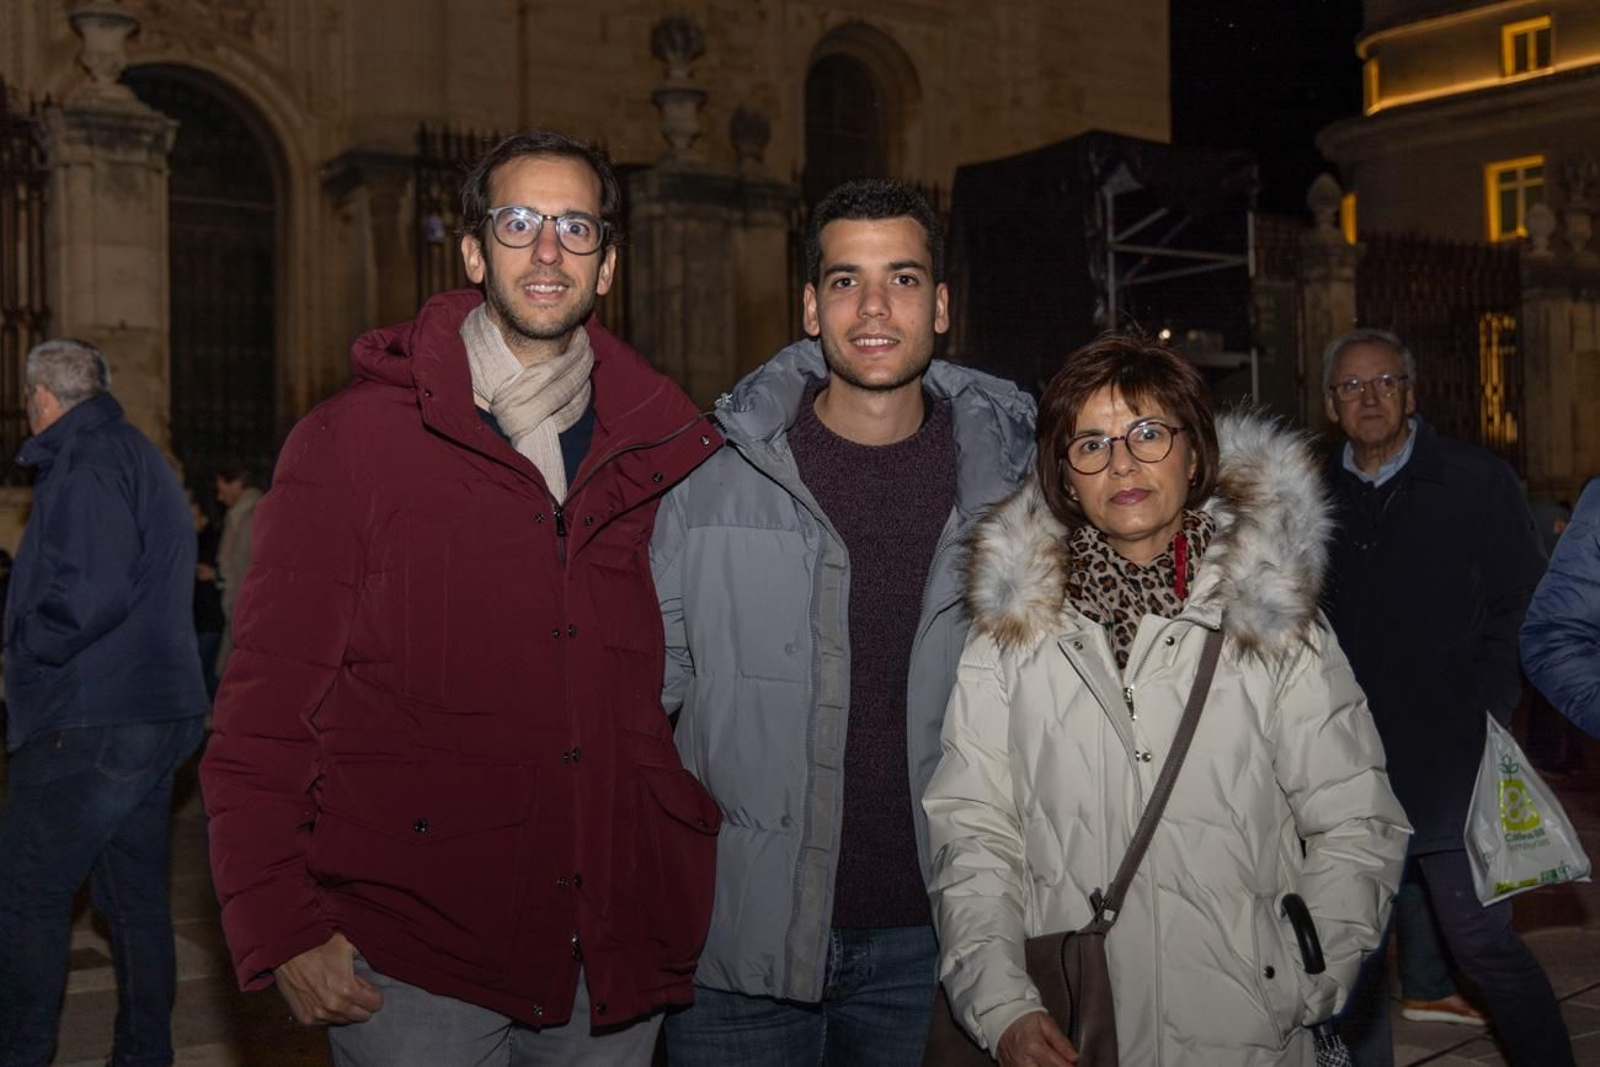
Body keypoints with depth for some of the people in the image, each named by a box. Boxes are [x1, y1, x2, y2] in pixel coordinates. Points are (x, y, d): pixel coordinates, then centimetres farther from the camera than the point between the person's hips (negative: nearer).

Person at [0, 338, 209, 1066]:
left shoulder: (87, 460, -11)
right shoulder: (144, 458, 20)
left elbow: (88, 591, -24)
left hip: (89, 724, -10)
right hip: (160, 712, 10)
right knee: (136, 894, 12)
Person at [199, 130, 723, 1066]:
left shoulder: (659, 453, 5)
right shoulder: (353, 443, -4)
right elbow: (267, 701, -5)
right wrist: (282, 926, -10)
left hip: (612, 953, 3)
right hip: (412, 967, -3)